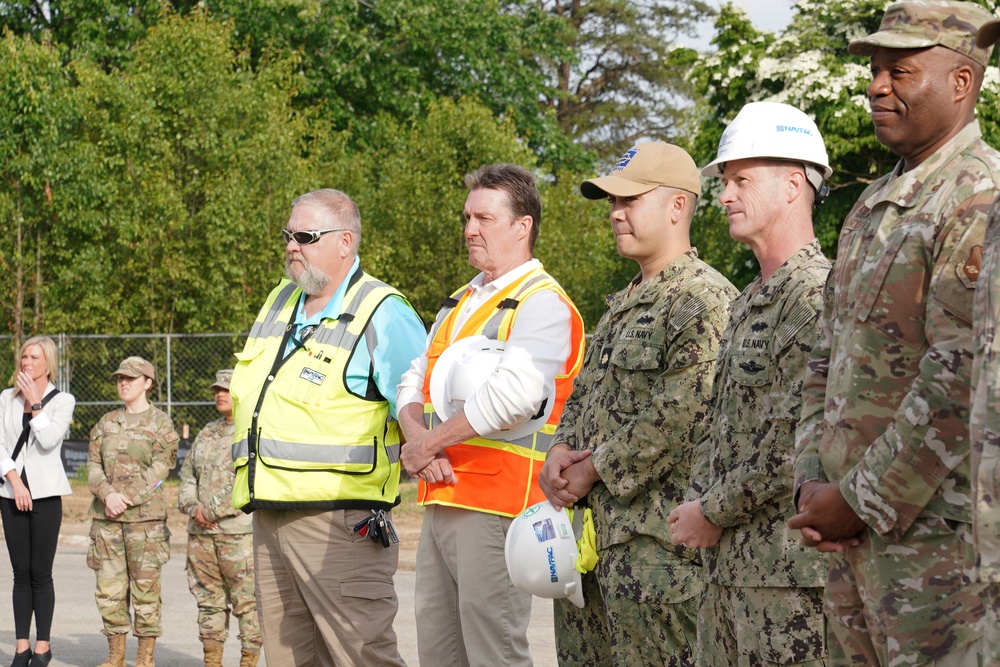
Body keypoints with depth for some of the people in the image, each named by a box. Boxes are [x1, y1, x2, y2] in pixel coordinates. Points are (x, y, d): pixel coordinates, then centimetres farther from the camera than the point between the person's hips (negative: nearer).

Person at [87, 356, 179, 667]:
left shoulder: (160, 423, 1)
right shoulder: (106, 423, 14)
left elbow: (159, 469, -7)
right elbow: (93, 465, 7)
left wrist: (125, 497, -15)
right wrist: (108, 495, -12)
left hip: (145, 515, -4)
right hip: (105, 516, 4)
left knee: (145, 588, -2)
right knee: (109, 587, 4)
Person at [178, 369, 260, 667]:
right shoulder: (207, 434, 20)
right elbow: (187, 473, 19)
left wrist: (212, 510, -13)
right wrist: (193, 507, -1)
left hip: (240, 531, -7)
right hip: (200, 532, 7)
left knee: (247, 600, -6)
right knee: (208, 598, 10)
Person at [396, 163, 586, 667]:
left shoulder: (542, 303, -7)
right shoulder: (461, 302, 22)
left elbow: (512, 395, -22)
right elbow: (413, 385, 18)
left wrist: (428, 442, -12)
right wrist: (418, 435, -5)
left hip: (495, 505, -9)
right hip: (442, 498, 9)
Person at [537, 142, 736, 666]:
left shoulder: (704, 301, -11)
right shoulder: (624, 304, 21)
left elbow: (681, 417, -20)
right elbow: (584, 392, 25)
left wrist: (595, 470, -12)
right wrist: (560, 452, 4)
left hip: (654, 541, -10)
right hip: (591, 530, 10)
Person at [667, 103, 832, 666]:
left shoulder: (816, 294, -13)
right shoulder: (749, 303, 19)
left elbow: (796, 440, -20)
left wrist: (714, 513, -11)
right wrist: (699, 502, 9)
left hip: (790, 572, -10)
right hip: (728, 566, 10)